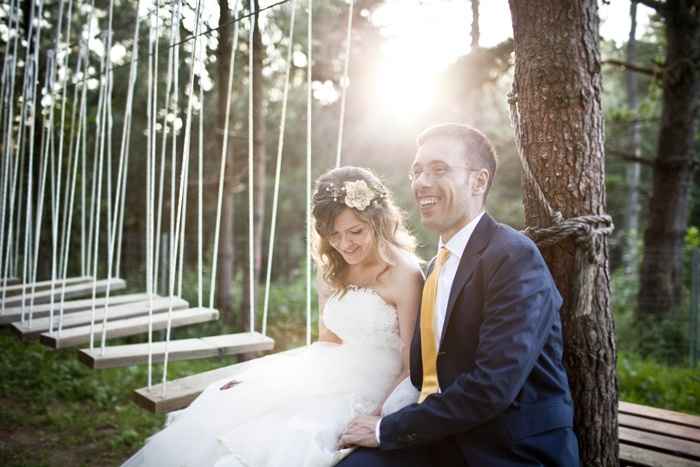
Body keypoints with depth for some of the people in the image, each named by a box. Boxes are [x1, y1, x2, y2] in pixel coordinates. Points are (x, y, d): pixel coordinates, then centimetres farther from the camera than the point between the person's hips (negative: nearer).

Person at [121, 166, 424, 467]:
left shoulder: (405, 274, -13)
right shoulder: (332, 269, 8)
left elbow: (412, 369, -10)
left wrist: (377, 420, -23)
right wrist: (263, 378, 5)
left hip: (373, 395, -6)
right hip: (332, 382, 6)